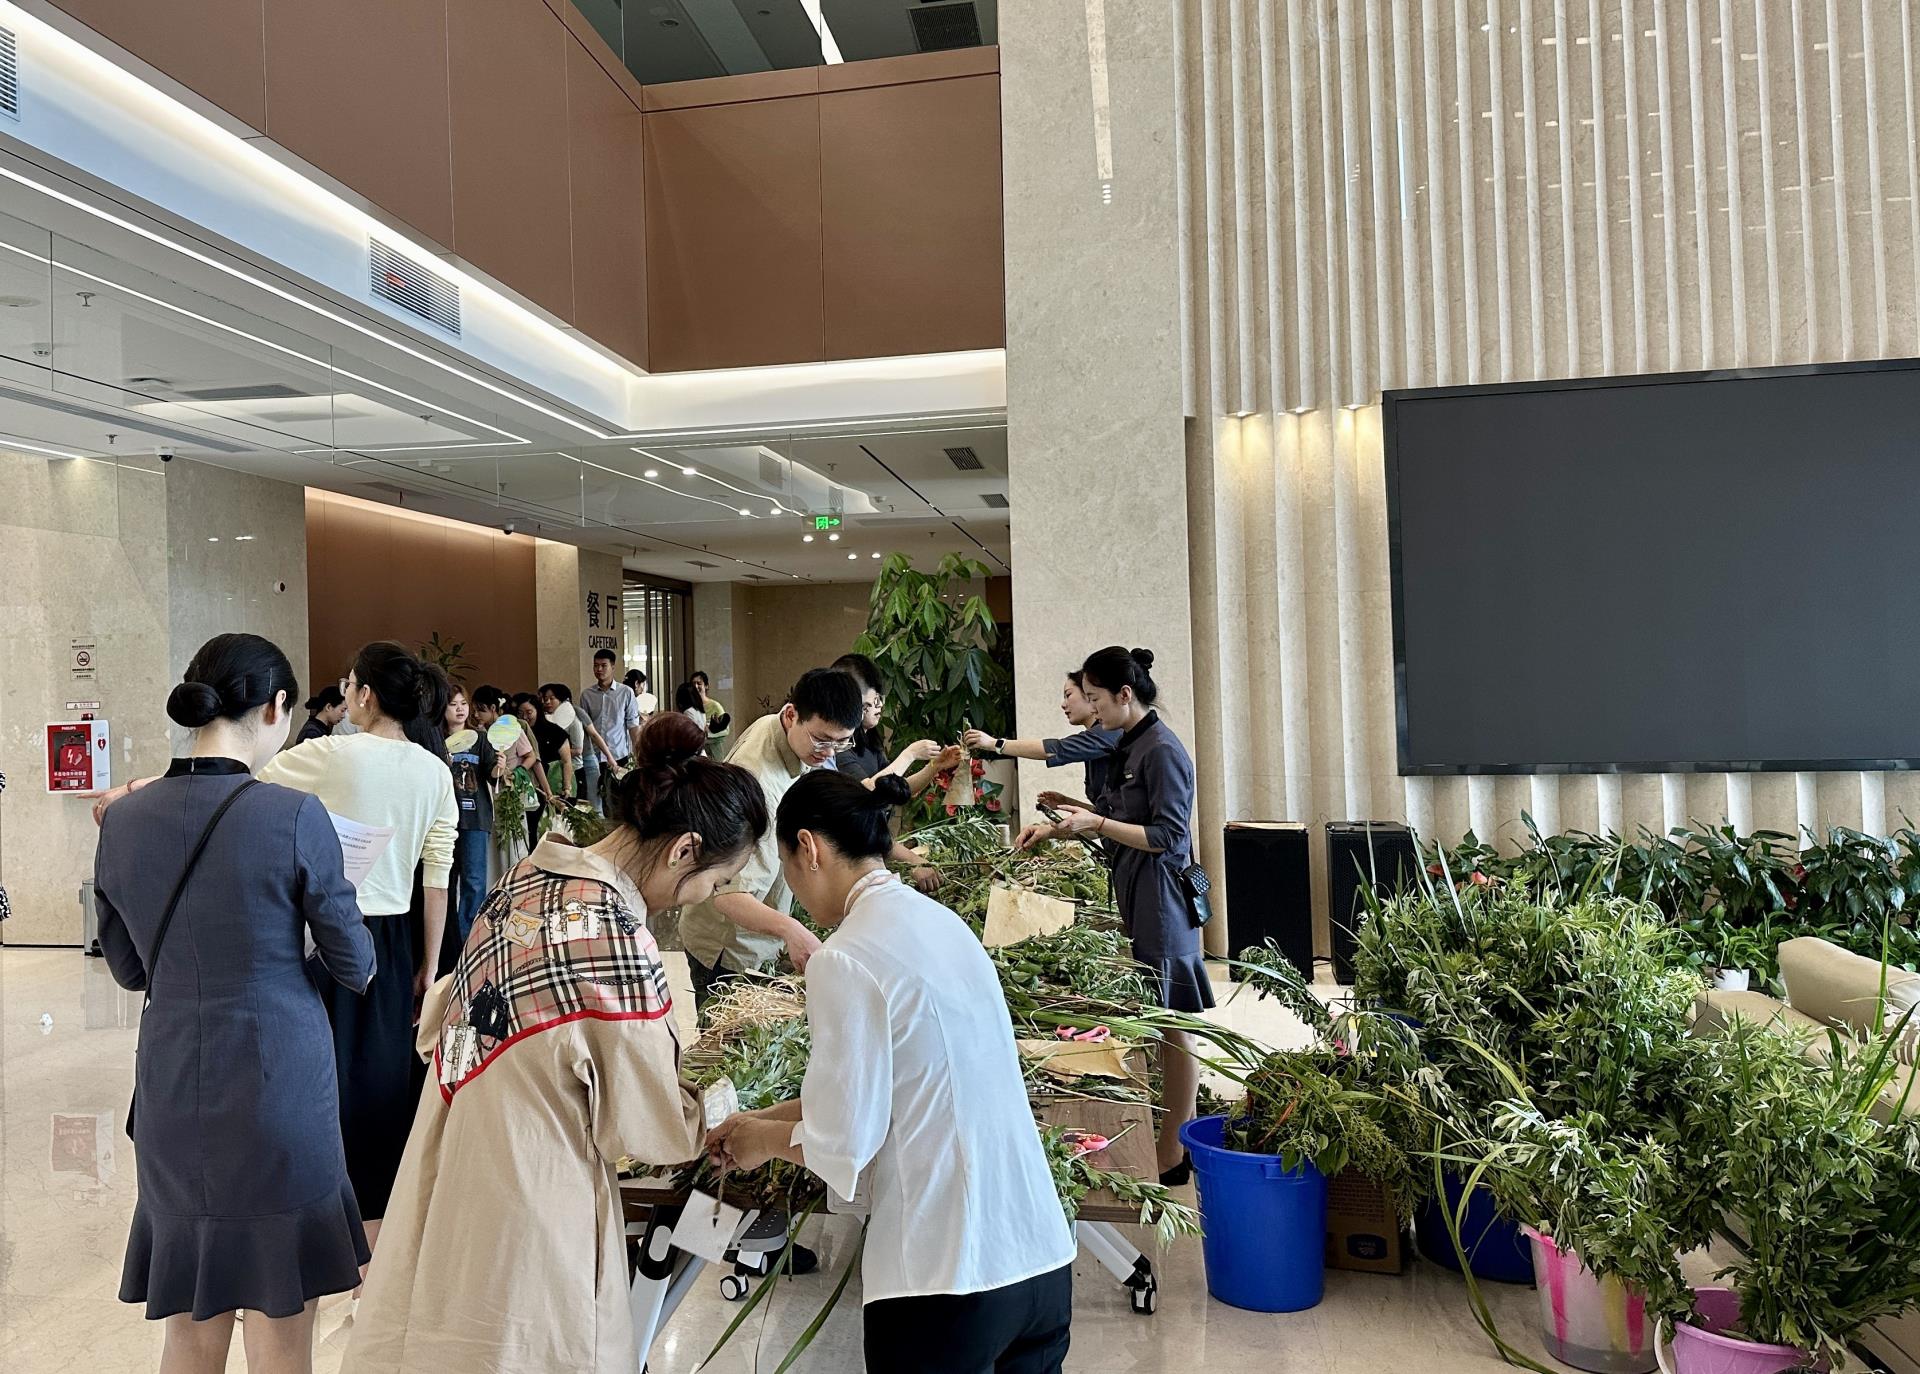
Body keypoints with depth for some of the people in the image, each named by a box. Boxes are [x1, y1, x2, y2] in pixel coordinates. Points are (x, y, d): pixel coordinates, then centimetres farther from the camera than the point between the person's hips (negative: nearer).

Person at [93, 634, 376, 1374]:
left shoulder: (122, 822, -1)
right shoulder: (295, 816, -16)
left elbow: (129, 968, 11)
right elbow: (353, 967, -7)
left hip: (170, 1090, 5)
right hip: (279, 1084, -4)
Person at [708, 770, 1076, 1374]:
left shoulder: (847, 961, -17)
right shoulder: (939, 921, 6)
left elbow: (842, 1143, -12)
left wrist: (765, 1140, 8)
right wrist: (767, 1117, 22)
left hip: (948, 1280, -7)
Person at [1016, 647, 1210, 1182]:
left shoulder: (1162, 751, -15)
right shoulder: (1130, 746, 14)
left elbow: (1170, 837, -18)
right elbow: (1111, 813, 25)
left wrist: (1096, 825, -16)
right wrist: (1054, 829, 17)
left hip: (1161, 903, -9)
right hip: (1133, 898, 9)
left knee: (1173, 1028, 0)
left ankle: (1172, 1158, 9)